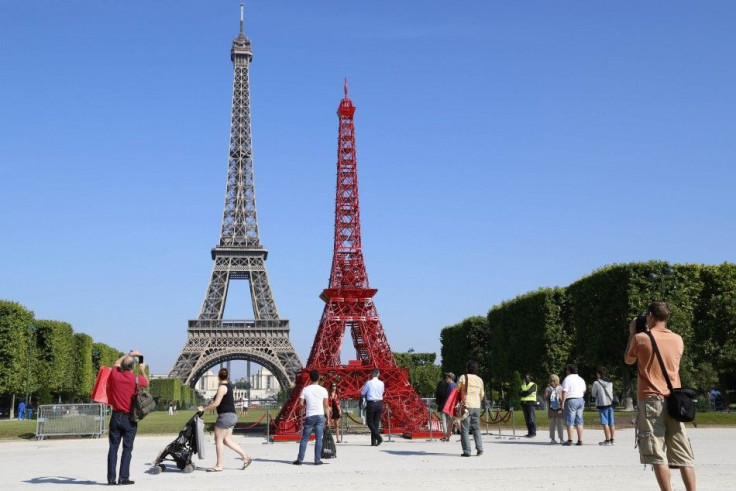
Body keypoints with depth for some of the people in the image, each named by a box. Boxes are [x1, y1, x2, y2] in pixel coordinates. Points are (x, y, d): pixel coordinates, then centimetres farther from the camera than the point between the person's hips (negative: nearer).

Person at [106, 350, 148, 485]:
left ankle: (111, 478, 4)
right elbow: (146, 382, 16)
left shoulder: (115, 375, -4)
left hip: (116, 416, 2)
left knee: (113, 448, 5)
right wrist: (143, 371, 32)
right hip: (129, 418, -2)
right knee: (127, 449, 3)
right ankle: (123, 477, 0)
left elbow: (117, 363, 20)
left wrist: (129, 354, 30)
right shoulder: (136, 379, -9)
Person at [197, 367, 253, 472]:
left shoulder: (222, 387, -13)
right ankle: (246, 457, 9)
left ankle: (219, 466, 1)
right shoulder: (229, 386, 15)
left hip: (225, 415, -9)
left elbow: (216, 403, -18)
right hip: (232, 415, 9)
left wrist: (203, 409, -9)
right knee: (227, 440, 12)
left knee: (218, 440, -2)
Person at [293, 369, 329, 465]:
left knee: (304, 438, 7)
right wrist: (328, 418, 6)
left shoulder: (305, 389, -1)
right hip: (320, 416, 0)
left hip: (310, 416, 0)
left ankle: (299, 460, 7)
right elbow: (326, 406, 0)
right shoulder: (323, 390, -1)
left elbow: (301, 403, -4)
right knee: (318, 438, 3)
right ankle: (317, 460, 2)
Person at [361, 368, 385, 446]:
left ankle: (378, 437, -13)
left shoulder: (369, 383, -9)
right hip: (379, 403, 4)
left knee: (370, 422, 5)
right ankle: (374, 441, 9)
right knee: (376, 422, 9)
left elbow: (362, 393, 1)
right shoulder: (381, 383, 2)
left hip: (371, 403, -4)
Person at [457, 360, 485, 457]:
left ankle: (466, 451, -5)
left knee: (465, 429, 0)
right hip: (477, 406, 4)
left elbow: (456, 390, -1)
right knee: (476, 428, 14)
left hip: (466, 406, -4)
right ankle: (479, 448, 6)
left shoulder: (463, 377, -4)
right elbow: (482, 395, 17)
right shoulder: (480, 380, 9)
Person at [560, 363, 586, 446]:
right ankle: (580, 440, 7)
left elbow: (564, 392, -16)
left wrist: (562, 402, -13)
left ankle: (570, 440, -3)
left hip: (571, 401, -7)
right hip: (580, 400, 7)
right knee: (579, 421, 9)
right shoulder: (581, 379, 14)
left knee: (570, 422, -3)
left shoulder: (567, 379, -10)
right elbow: (584, 391, 19)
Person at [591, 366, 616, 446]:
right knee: (611, 423, 9)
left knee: (605, 423, -4)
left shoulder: (596, 383, -8)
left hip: (602, 404, -6)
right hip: (610, 403, 6)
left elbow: (593, 394, 0)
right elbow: (611, 392, 17)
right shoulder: (610, 382, 9)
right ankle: (612, 439, 16)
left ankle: (607, 440, -6)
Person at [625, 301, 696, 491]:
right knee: (683, 455, 6)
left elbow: (628, 360, 12)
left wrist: (632, 334, 18)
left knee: (657, 455, -4)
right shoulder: (678, 340, 8)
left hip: (650, 400, -4)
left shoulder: (640, 338, -5)